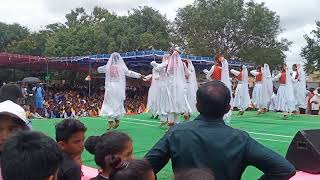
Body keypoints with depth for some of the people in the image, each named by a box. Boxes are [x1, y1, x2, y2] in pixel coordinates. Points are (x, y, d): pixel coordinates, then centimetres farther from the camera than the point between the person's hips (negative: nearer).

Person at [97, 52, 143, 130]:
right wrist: (140, 75, 9)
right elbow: (129, 73, 0)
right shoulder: (121, 67, -2)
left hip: (110, 88, -1)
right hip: (119, 88, 1)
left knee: (109, 104, 2)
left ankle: (111, 122, -7)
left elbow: (99, 69, 16)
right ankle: (117, 120, 18)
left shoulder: (107, 67, 0)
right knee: (118, 103, 14)